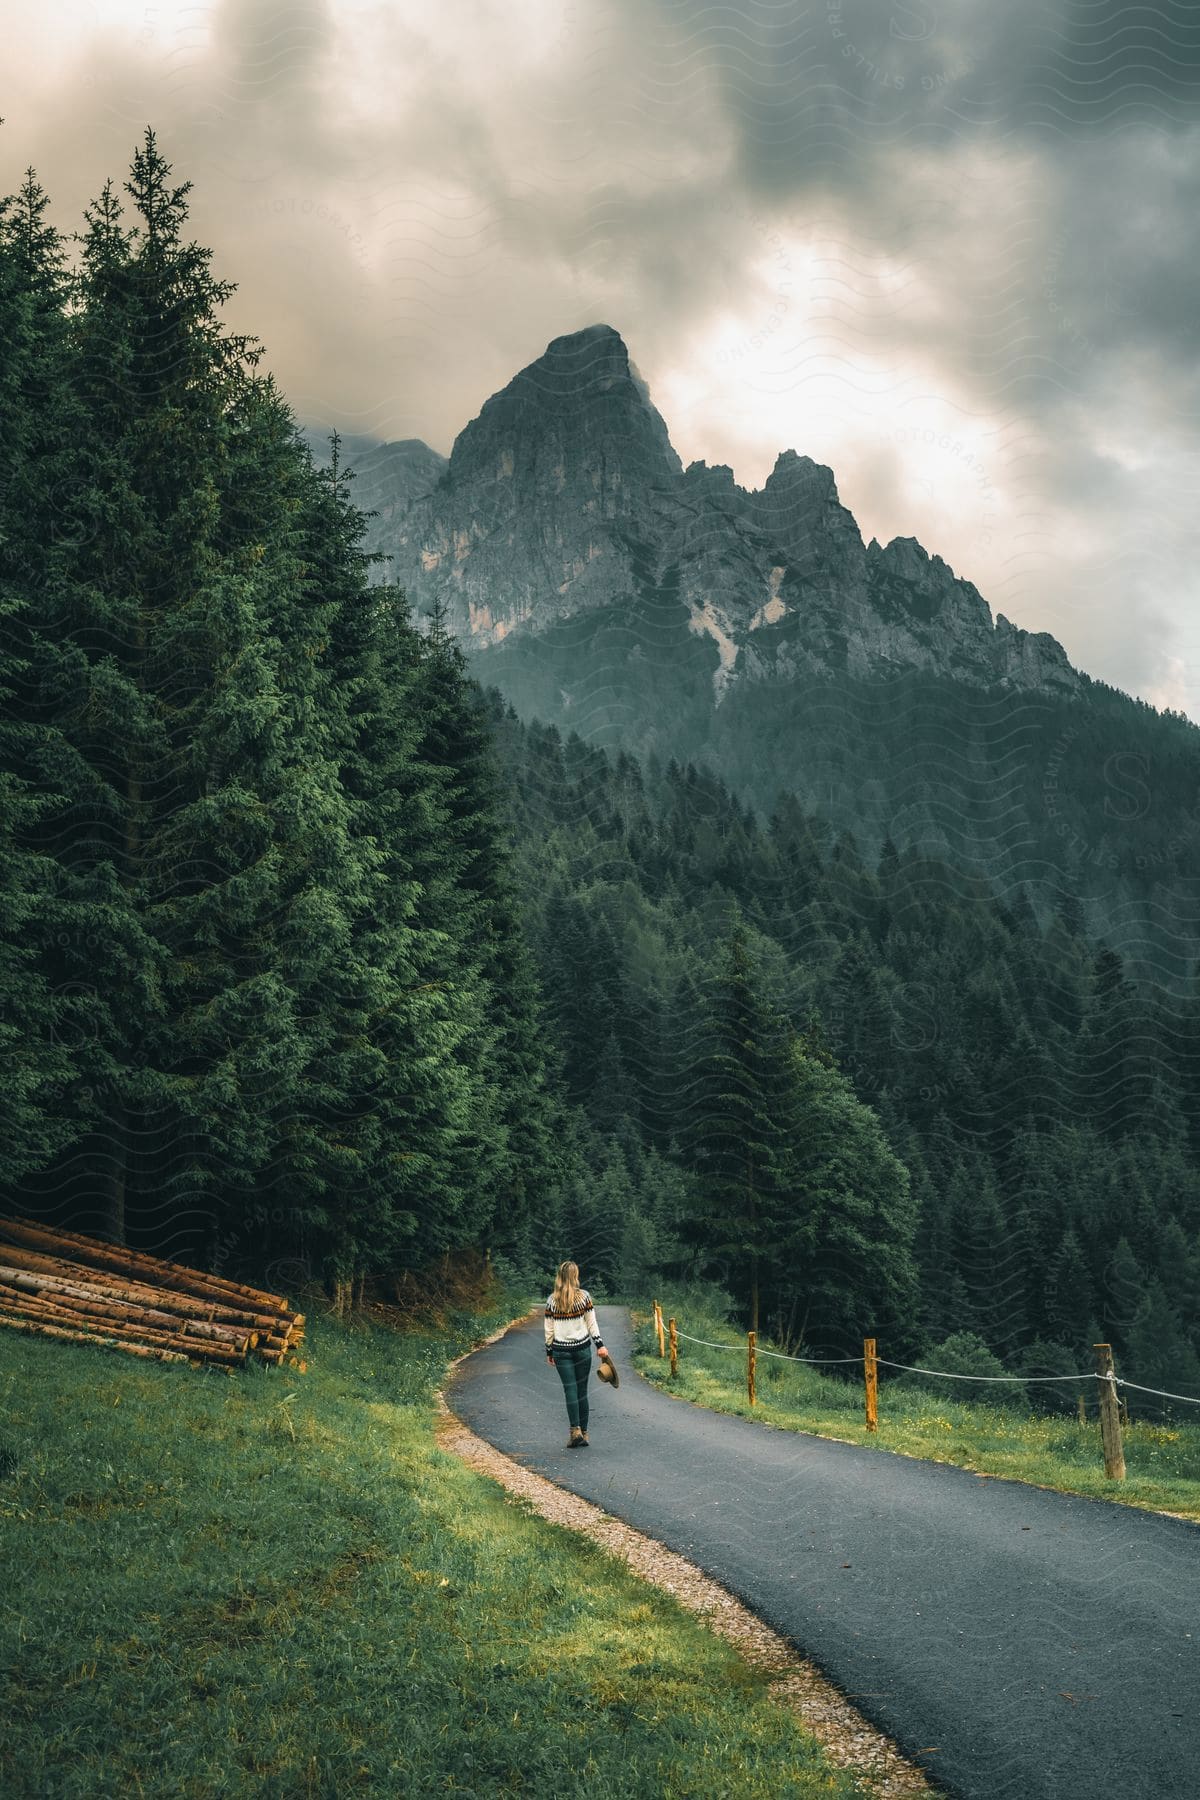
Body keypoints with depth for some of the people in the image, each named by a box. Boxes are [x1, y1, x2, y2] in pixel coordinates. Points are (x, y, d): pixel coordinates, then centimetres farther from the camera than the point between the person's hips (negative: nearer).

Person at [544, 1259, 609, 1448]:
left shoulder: (552, 1300, -1)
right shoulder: (584, 1296, -3)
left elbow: (549, 1328, 3)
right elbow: (591, 1323, -3)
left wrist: (549, 1351, 11)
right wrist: (600, 1344, -1)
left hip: (561, 1350, 0)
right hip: (582, 1348, 0)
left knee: (570, 1390, 0)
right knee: (582, 1390, 8)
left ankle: (576, 1430, -14)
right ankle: (583, 1433, 10)